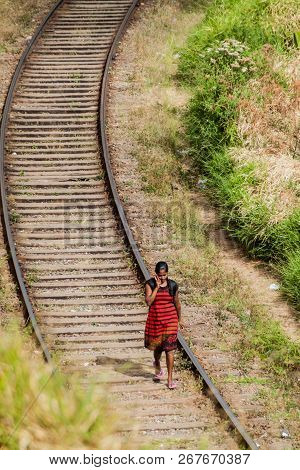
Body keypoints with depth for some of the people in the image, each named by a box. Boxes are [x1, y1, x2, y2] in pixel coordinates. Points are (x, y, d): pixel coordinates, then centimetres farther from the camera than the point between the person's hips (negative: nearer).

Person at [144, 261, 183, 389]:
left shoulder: (173, 285, -2)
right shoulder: (150, 284, -5)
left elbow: (177, 303, 10)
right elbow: (148, 301, -18)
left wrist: (179, 319, 18)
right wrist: (157, 286, -19)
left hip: (170, 320, -1)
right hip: (155, 320, 1)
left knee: (169, 349, -6)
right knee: (157, 347, 16)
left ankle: (170, 379, 2)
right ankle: (158, 367, 48)